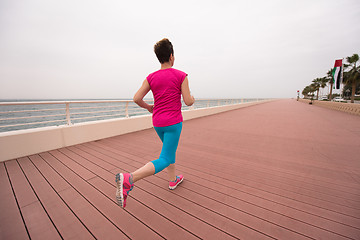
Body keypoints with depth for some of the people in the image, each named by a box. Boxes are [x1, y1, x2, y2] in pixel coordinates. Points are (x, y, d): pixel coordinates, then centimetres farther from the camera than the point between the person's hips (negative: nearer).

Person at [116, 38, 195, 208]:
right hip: (173, 123, -6)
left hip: (157, 122, 6)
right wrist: (192, 98, 14)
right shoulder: (181, 75, -7)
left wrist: (148, 107, 15)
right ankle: (128, 179, -21)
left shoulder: (151, 77, 3)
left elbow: (136, 98, -5)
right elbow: (188, 102, -10)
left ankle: (173, 180, 38)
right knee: (165, 160, -3)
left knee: (170, 149, 27)